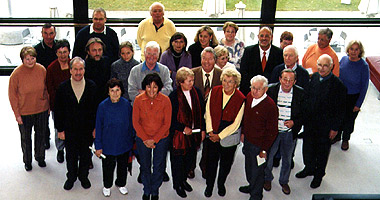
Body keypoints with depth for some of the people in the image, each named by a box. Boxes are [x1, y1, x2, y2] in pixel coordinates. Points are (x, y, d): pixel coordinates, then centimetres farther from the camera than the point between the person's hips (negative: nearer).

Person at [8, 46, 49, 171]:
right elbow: (12, 95, -10)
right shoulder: (16, 74, -17)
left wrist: (47, 106, 9)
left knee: (41, 135, 19)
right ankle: (27, 161, 37)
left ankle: (40, 157, 42)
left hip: (41, 110, 3)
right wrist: (17, 114, -10)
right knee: (26, 138, 15)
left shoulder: (41, 70, -9)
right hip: (24, 112, -2)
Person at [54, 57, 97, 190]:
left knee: (86, 155, 16)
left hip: (87, 130, 0)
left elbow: (96, 108, -2)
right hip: (69, 130, 0)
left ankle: (83, 176, 38)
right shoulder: (63, 87, -8)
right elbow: (58, 110, -3)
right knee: (71, 156, 16)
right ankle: (71, 177, 37)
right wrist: (60, 129, -5)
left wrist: (95, 128, -3)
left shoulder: (92, 86, -7)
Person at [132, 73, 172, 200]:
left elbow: (167, 123, -9)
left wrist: (154, 139, -13)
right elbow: (135, 122, -5)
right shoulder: (138, 100, -11)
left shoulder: (165, 100, -13)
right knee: (145, 166, 16)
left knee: (158, 167, 12)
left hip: (161, 139, -1)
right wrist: (146, 139, -11)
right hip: (143, 139, 1)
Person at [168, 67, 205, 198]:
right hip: (179, 134, -5)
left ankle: (183, 179, 43)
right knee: (178, 161, 11)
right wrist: (183, 128, -17)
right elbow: (170, 118, -13)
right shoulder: (173, 97, -17)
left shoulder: (196, 93, -2)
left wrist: (202, 129, 6)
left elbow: (201, 113, 7)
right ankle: (177, 184, 32)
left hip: (194, 133, 5)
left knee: (190, 158, 18)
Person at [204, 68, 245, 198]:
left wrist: (219, 136, -12)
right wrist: (210, 131, -7)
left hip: (229, 136, -1)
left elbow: (235, 124, -13)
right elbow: (208, 112, 0)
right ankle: (209, 185, 35)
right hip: (213, 134, 2)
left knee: (225, 163, 16)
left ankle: (221, 184, 42)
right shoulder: (214, 91, -9)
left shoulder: (241, 99, -17)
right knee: (211, 160, 12)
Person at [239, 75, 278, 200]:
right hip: (248, 140, 7)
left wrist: (264, 150, -16)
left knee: (257, 171, 12)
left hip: (259, 145, -7)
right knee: (249, 166, 27)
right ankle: (251, 186, 52)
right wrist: (243, 132, 16)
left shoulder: (270, 106, -26)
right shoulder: (249, 97, -6)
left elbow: (272, 132, -19)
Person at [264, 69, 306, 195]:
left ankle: (284, 181, 41)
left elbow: (304, 113, -2)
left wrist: (294, 122, -18)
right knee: (268, 156, 15)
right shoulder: (271, 90, -12)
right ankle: (267, 178, 41)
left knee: (287, 158, 18)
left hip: (290, 132, 1)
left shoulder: (300, 93, -10)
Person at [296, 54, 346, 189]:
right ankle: (309, 168, 45)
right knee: (307, 147, 20)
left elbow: (340, 109, -13)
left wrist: (335, 128, -12)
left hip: (325, 125, -5)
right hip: (309, 122, 5)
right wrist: (303, 117, 6)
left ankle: (319, 174, 37)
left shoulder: (337, 84, -19)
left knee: (322, 151, 15)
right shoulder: (314, 77, -4)